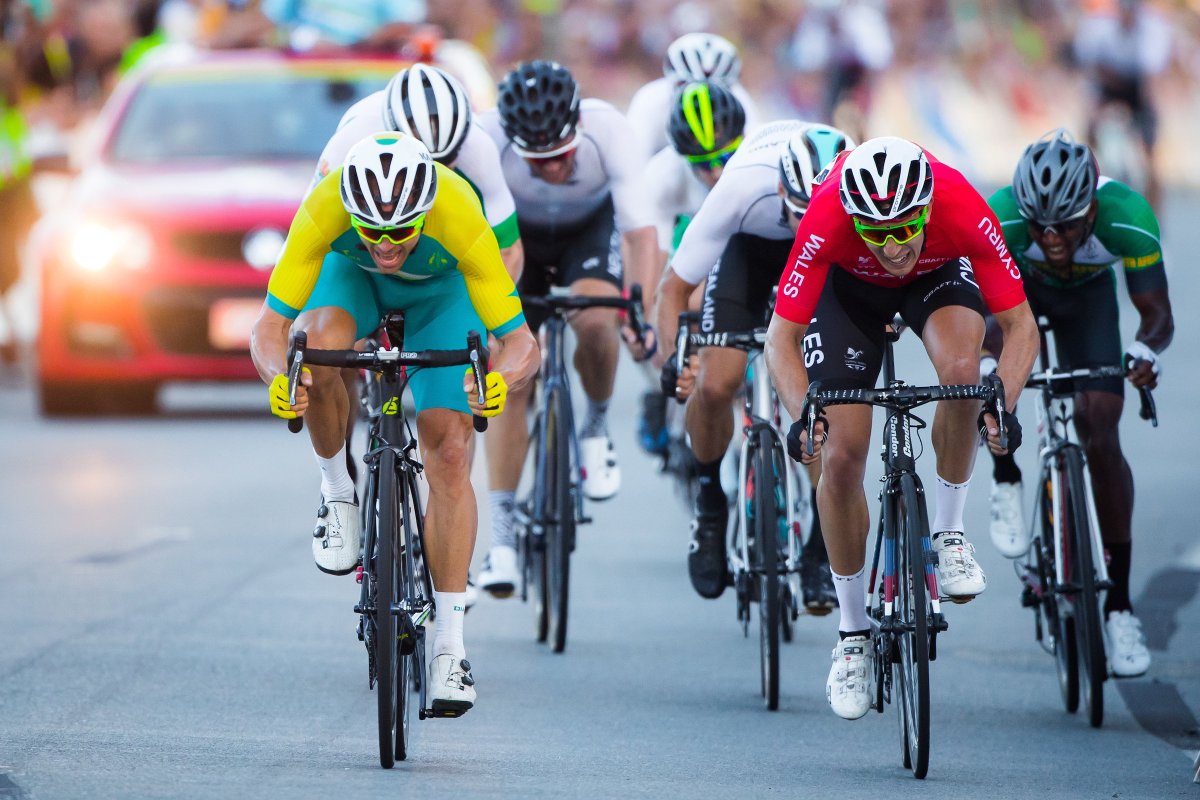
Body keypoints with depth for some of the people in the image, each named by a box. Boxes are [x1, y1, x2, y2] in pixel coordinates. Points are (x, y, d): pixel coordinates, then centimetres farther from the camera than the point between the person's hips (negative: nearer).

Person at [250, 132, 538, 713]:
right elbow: (269, 326, -34)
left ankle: (450, 647, -9)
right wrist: (278, 376, -56)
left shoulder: (458, 218, -40)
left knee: (449, 455, -14)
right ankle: (337, 488, -8)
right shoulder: (324, 210, -39)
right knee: (316, 348, -35)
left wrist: (500, 380, -57)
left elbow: (521, 343, -35)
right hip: (352, 275, 1)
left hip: (440, 287, -1)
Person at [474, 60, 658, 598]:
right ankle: (502, 536, -7)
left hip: (590, 227, 0)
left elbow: (640, 229, -36)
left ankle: (596, 429, 1)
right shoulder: (488, 136, -35)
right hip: (518, 233, 0)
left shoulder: (607, 130, -34)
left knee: (594, 320, -30)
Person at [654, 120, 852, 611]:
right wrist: (674, 358, -43)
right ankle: (710, 504, 12)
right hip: (751, 241, 0)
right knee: (715, 384, -18)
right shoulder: (743, 188, -39)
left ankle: (821, 549, -4)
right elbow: (674, 287, -27)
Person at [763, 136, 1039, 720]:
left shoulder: (964, 211, -38)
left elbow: (1020, 325, -31)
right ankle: (853, 633, 7)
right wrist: (802, 415, -49)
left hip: (939, 276, 0)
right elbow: (781, 338, -33)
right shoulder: (827, 220, -39)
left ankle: (948, 534, -11)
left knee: (962, 372, -34)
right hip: (848, 285, 0)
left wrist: (1004, 403, -47)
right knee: (841, 456, -10)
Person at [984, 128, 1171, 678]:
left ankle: (1120, 605, -1)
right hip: (1016, 283, 0)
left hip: (1087, 295, 0)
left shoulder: (1127, 215, -38)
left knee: (1101, 441, -10)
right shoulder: (997, 219, -39)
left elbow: (1157, 313, -31)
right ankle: (1006, 482, -4)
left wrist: (1147, 348, -53)